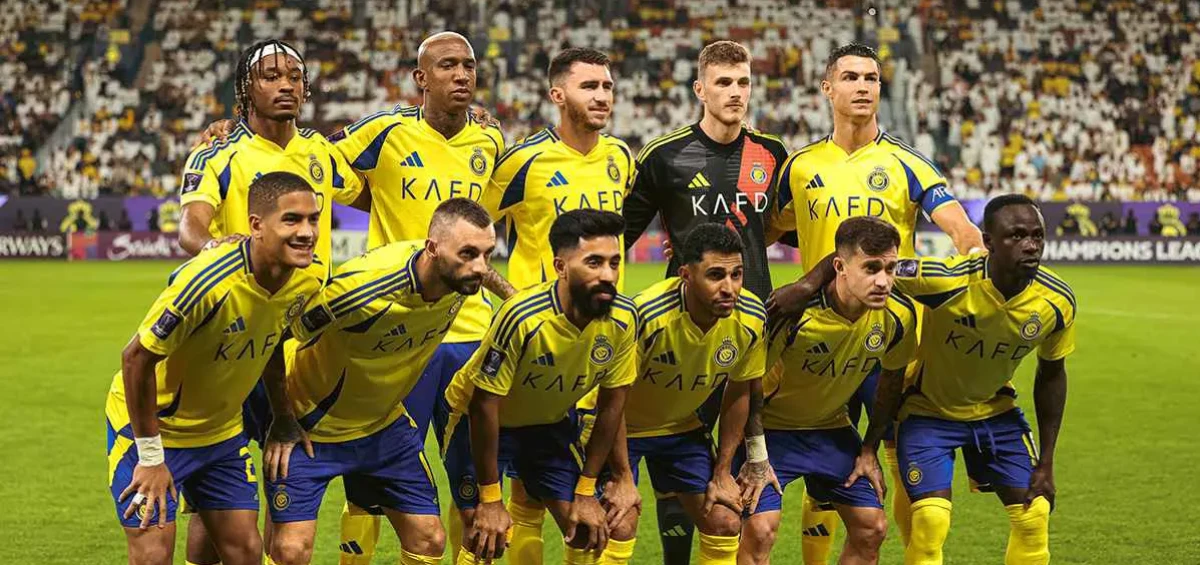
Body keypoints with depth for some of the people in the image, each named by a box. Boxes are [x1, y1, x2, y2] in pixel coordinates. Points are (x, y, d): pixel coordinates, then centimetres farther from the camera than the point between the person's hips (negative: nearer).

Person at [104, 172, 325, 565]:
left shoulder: (308, 281, -12)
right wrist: (150, 456, -20)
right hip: (151, 424, -6)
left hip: (222, 429, 6)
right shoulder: (208, 280, -33)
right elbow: (137, 358, -25)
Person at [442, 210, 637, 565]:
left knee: (588, 532, -1)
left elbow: (611, 402, -7)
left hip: (550, 423, 4)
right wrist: (490, 499, -20)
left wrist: (586, 491, -4)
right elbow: (484, 403, -26)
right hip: (482, 422, -4)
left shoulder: (623, 319, -21)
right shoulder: (522, 317, -35)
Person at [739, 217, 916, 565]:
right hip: (770, 427, -5)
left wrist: (869, 451, 6)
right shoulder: (795, 311, -32)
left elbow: (891, 379, 4)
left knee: (872, 528, 2)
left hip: (832, 428, 5)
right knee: (760, 528, -20)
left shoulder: (900, 315, -16)